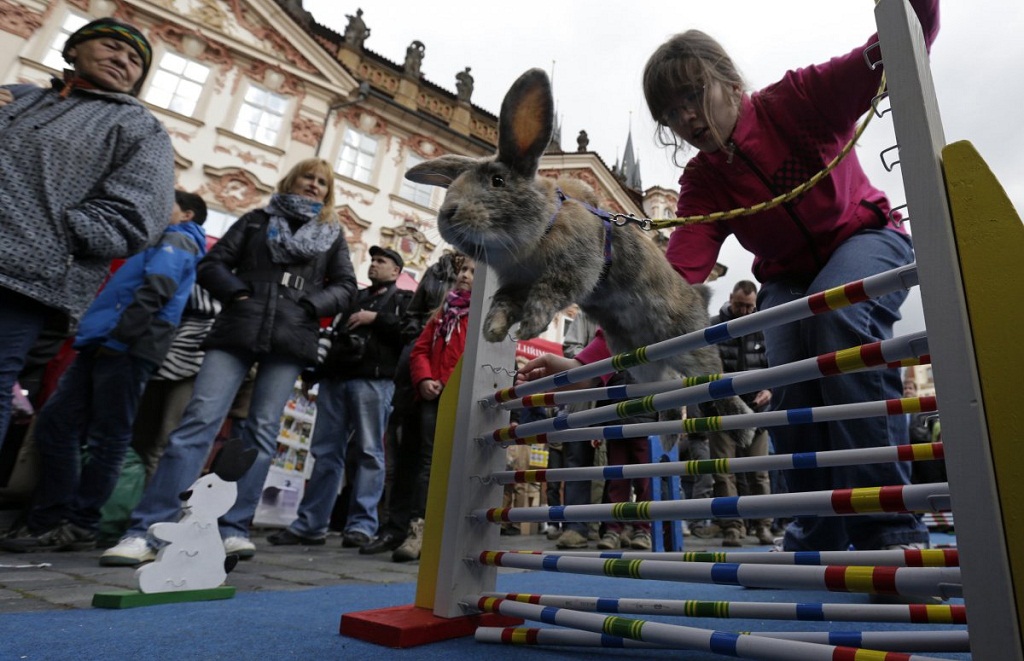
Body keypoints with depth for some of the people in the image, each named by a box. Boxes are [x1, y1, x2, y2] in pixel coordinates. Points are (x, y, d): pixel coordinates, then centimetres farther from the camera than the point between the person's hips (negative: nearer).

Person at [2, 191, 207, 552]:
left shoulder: (177, 240, 3)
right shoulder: (158, 242, 31)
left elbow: (156, 290, -14)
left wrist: (120, 332, -21)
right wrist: (96, 333, 18)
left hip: (127, 349, -9)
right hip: (103, 345, 9)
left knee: (107, 439, -4)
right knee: (54, 424, 5)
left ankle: (79, 526, 2)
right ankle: (49, 520, 9)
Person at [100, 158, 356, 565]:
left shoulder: (333, 234, 17)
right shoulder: (256, 220, 16)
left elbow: (345, 286, 11)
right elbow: (212, 264, 11)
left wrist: (312, 304, -5)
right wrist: (237, 292, -6)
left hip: (290, 339, 1)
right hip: (237, 331, 0)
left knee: (262, 433, 0)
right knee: (199, 421, -9)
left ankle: (234, 529, 6)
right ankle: (147, 531, -6)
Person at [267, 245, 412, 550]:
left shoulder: (404, 300, 12)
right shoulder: (354, 298, 29)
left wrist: (377, 318, -9)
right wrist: (314, 369, 14)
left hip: (373, 380, -6)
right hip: (334, 378, 6)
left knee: (369, 452, -6)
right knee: (326, 451, 4)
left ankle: (361, 524, -3)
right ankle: (310, 523, 9)